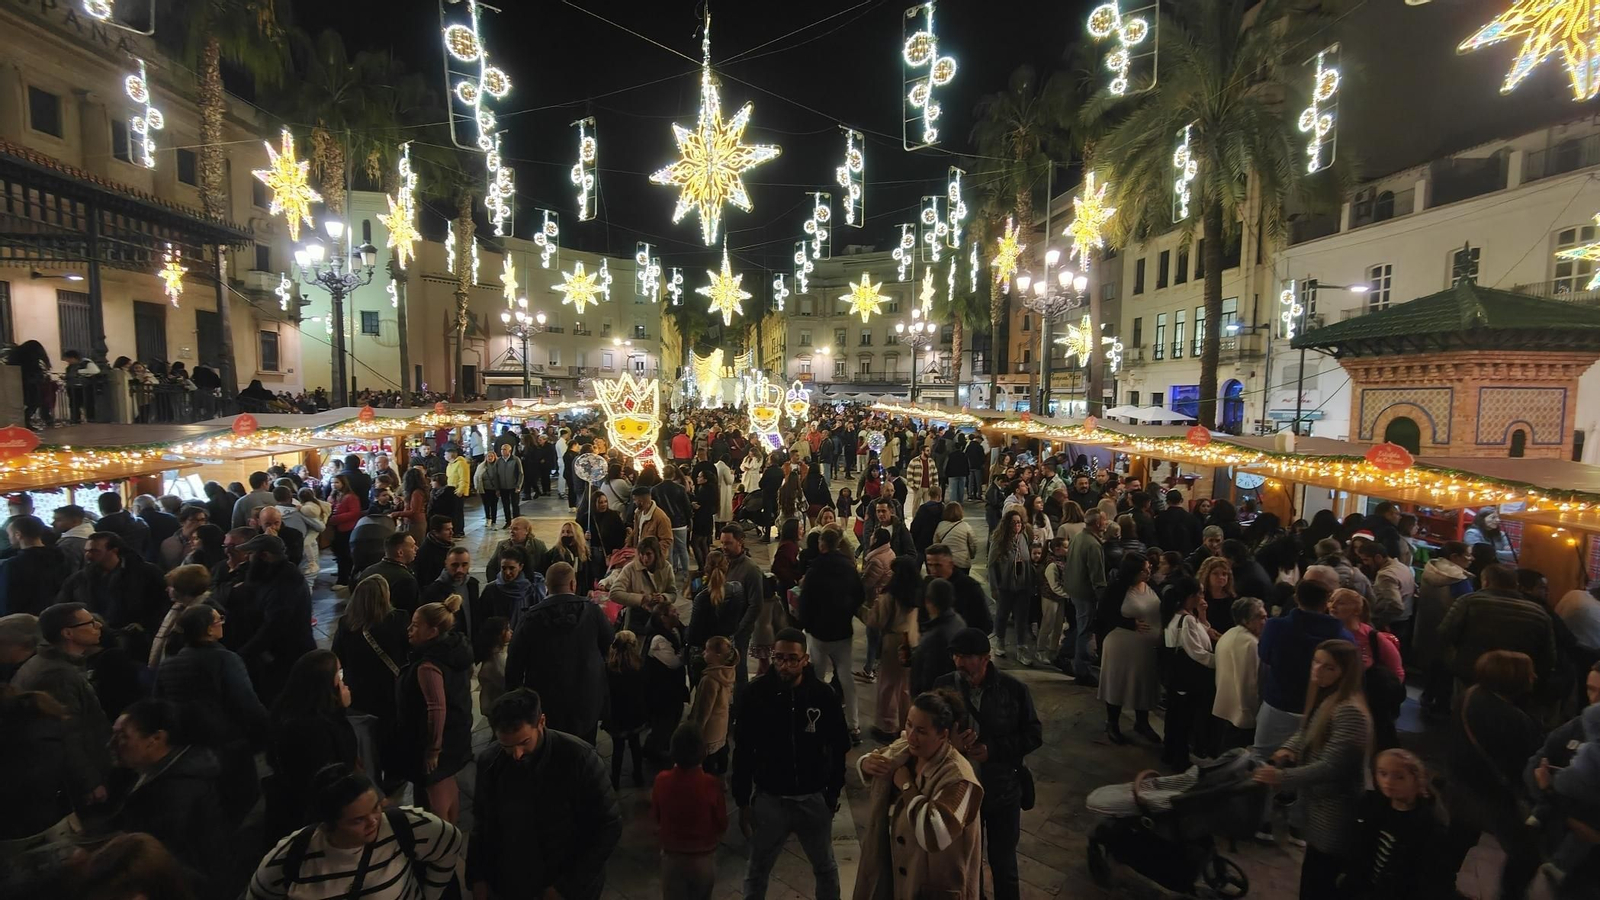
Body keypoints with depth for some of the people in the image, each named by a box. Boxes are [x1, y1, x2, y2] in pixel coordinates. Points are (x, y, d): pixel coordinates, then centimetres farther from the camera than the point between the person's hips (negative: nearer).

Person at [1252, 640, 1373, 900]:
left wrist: (1282, 777, -29)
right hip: (1318, 806, 9)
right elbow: (1305, 730, 17)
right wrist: (1288, 748, -4)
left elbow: (1330, 766, -28)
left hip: (1335, 816, -9)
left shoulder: (1350, 711, -26)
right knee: (1313, 878, 25)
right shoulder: (1323, 697, 4)